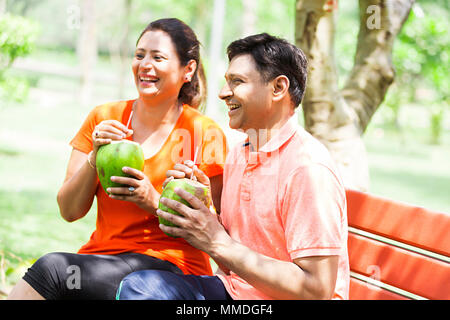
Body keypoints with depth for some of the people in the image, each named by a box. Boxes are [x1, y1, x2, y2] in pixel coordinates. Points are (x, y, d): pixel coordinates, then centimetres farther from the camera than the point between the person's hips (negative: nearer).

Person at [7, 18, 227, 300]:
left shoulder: (204, 134, -3)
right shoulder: (104, 118, 8)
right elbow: (70, 211, 4)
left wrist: (155, 202, -18)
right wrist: (95, 157, -12)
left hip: (170, 265, -3)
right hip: (102, 254, 4)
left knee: (53, 267, -28)